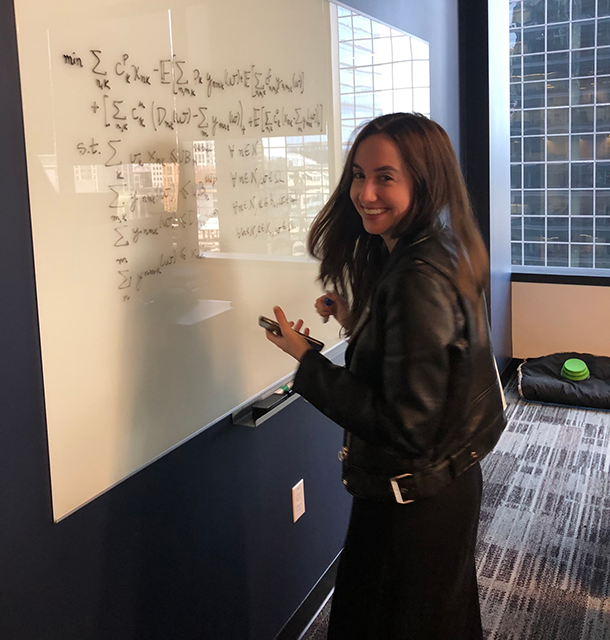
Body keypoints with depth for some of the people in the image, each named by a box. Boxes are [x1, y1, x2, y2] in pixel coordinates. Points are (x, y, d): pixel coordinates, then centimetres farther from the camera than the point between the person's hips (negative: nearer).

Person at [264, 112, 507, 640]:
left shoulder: (418, 279, -28)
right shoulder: (438, 255, 2)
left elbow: (405, 425, -28)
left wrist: (307, 359, -22)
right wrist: (356, 322, 1)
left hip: (414, 506, -9)